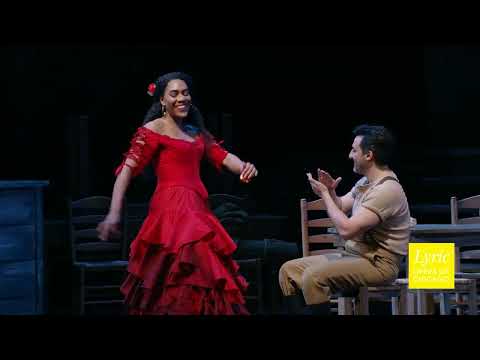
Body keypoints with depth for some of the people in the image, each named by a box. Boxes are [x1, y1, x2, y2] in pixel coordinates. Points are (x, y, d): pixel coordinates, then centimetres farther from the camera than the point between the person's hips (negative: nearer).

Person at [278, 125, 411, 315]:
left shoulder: (387, 190, -21)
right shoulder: (366, 181, 11)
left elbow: (346, 229, -26)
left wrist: (325, 194, -14)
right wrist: (331, 192, -1)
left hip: (378, 264, -10)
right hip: (354, 255, 10)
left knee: (314, 276, -30)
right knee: (289, 270, 3)